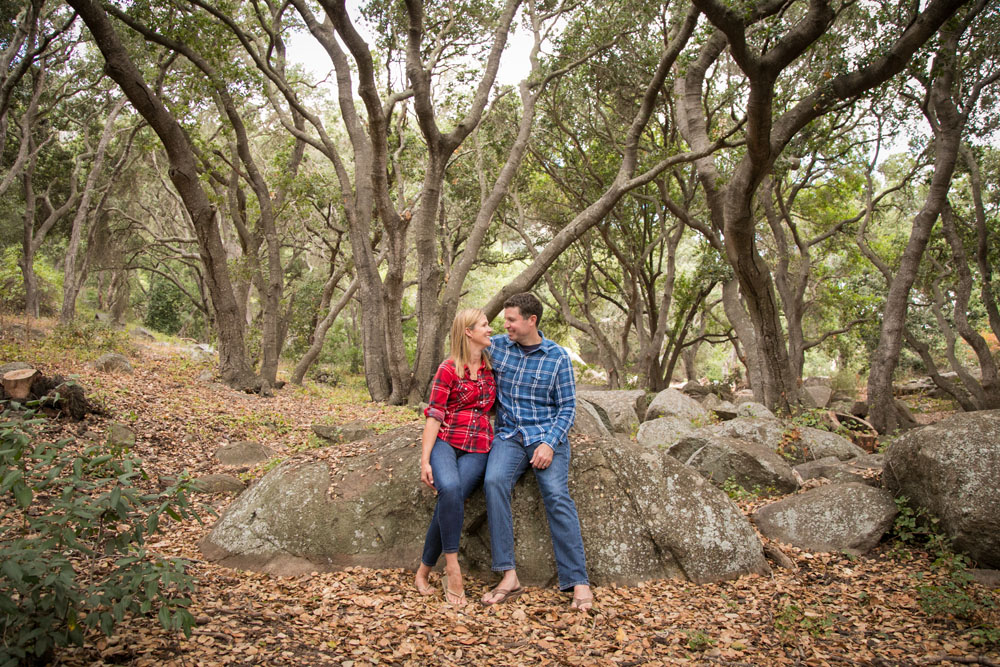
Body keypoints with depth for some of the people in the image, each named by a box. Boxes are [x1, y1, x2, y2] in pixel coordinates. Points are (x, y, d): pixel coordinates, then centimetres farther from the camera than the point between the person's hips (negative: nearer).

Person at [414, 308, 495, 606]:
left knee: (451, 500, -24)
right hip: (445, 441, -3)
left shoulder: (491, 366, 15)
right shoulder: (448, 369, 0)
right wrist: (425, 461, -11)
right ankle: (452, 567, -25)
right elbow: (434, 415, -3)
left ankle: (424, 571, -10)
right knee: (450, 488, -34)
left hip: (477, 448, 3)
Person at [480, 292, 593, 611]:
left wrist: (549, 443, -14)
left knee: (557, 496, -22)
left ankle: (578, 582, -16)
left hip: (547, 435, -2)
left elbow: (567, 408, 1)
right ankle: (509, 576, -25)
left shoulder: (558, 357, 0)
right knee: (494, 482, -27)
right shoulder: (496, 346, 6)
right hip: (509, 435, 2)